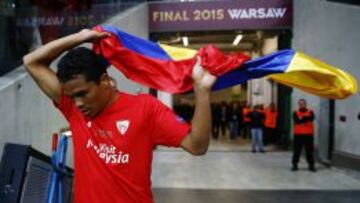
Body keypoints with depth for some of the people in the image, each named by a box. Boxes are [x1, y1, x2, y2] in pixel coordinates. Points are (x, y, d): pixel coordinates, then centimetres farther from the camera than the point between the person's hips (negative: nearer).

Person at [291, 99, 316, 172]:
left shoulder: (310, 112, 4)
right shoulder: (295, 113, 4)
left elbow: (311, 118, -17)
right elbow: (297, 121, -14)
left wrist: (302, 118, -22)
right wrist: (306, 118, -12)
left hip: (308, 134, 0)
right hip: (298, 134, 0)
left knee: (310, 151, 4)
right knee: (297, 150, 3)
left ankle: (311, 166, 13)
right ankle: (294, 165, 11)